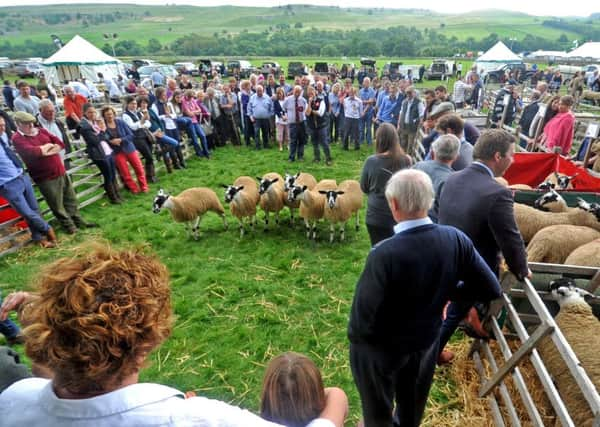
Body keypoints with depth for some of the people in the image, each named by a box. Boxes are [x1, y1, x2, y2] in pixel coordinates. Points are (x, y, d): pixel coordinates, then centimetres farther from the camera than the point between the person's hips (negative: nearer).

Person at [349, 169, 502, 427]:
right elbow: (491, 290, -10)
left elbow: (363, 318, -28)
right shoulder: (456, 240, -20)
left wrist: (355, 337, -7)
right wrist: (444, 291, 1)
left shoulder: (384, 254, -37)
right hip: (426, 342, 5)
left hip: (379, 349, -5)